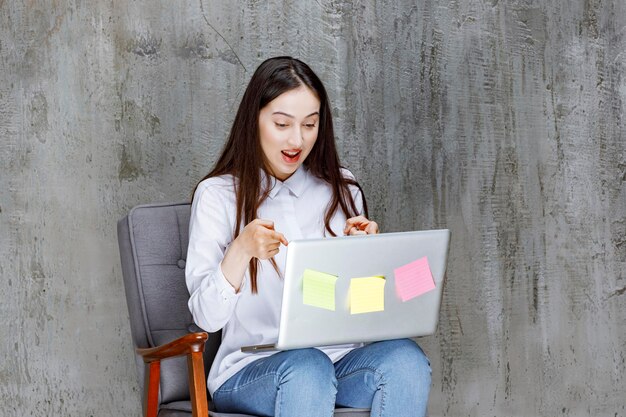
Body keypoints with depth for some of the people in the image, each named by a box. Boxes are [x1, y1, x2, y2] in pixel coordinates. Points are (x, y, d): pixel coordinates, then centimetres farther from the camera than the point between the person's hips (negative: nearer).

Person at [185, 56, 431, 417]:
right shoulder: (218, 195, 3)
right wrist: (242, 249, -24)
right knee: (307, 368, -37)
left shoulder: (342, 191, 14)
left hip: (339, 358, 4)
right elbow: (206, 317, -8)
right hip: (250, 371, -4)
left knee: (405, 358, -29)